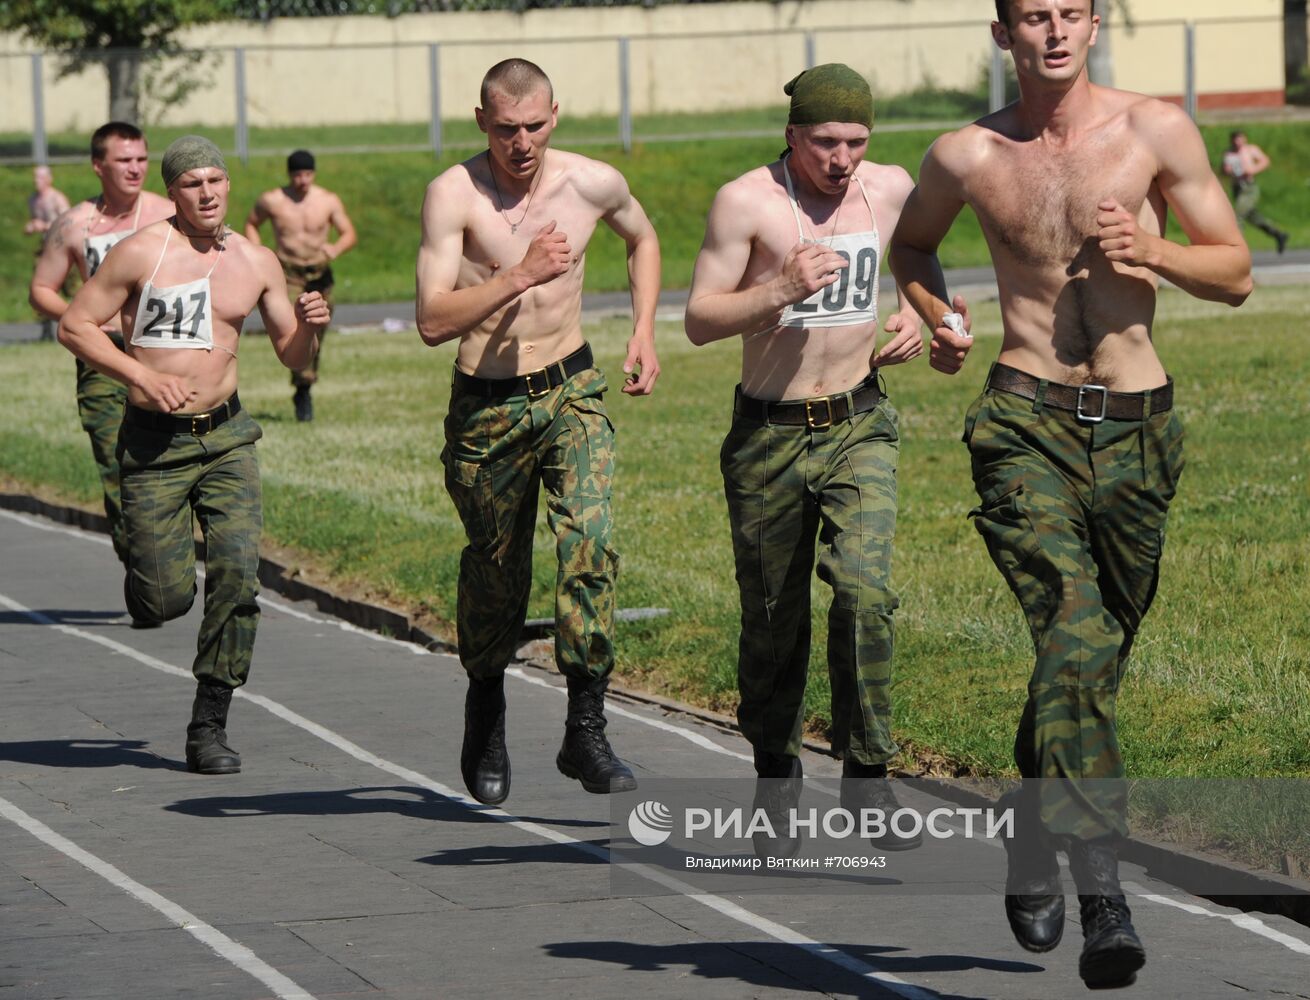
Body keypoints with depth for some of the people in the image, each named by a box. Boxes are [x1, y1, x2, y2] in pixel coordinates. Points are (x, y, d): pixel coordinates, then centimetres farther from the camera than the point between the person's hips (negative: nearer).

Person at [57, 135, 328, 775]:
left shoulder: (257, 263, 6)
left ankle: (208, 728, -5)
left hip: (225, 435, 3)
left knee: (238, 571, -15)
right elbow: (75, 325, -5)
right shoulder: (142, 252, -8)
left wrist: (309, 326, -8)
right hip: (153, 440, -3)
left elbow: (292, 357, 14)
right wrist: (142, 375, -16)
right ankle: (147, 568, 34)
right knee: (165, 600, -6)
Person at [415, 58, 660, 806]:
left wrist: (644, 333, 11)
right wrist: (519, 277, -29)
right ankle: (486, 716, 37)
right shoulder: (455, 195, -14)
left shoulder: (594, 184, -3)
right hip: (486, 405, -1)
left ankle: (587, 730, -15)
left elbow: (643, 239, 21)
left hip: (571, 392, 2)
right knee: (496, 570, 9)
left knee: (592, 543, -19)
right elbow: (433, 322, -20)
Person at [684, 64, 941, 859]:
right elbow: (700, 320, -12)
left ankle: (868, 774, -10)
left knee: (866, 591, -20)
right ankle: (777, 785, 27)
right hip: (770, 436, -1)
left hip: (859, 428, 2)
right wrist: (780, 291, -27)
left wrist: (916, 317, 7)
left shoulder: (891, 189, 2)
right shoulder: (748, 201, -10)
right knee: (774, 621, 7)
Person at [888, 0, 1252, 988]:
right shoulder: (967, 156, 4)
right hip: (1028, 423, -2)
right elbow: (911, 243, 26)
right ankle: (1104, 897, -27)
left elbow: (1235, 273, 6)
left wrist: (1150, 253, -13)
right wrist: (940, 319, 6)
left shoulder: (1156, 130, 2)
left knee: (1096, 654, 12)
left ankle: (1032, 856, 36)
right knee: (1075, 638, -20)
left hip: (1138, 427, 2)